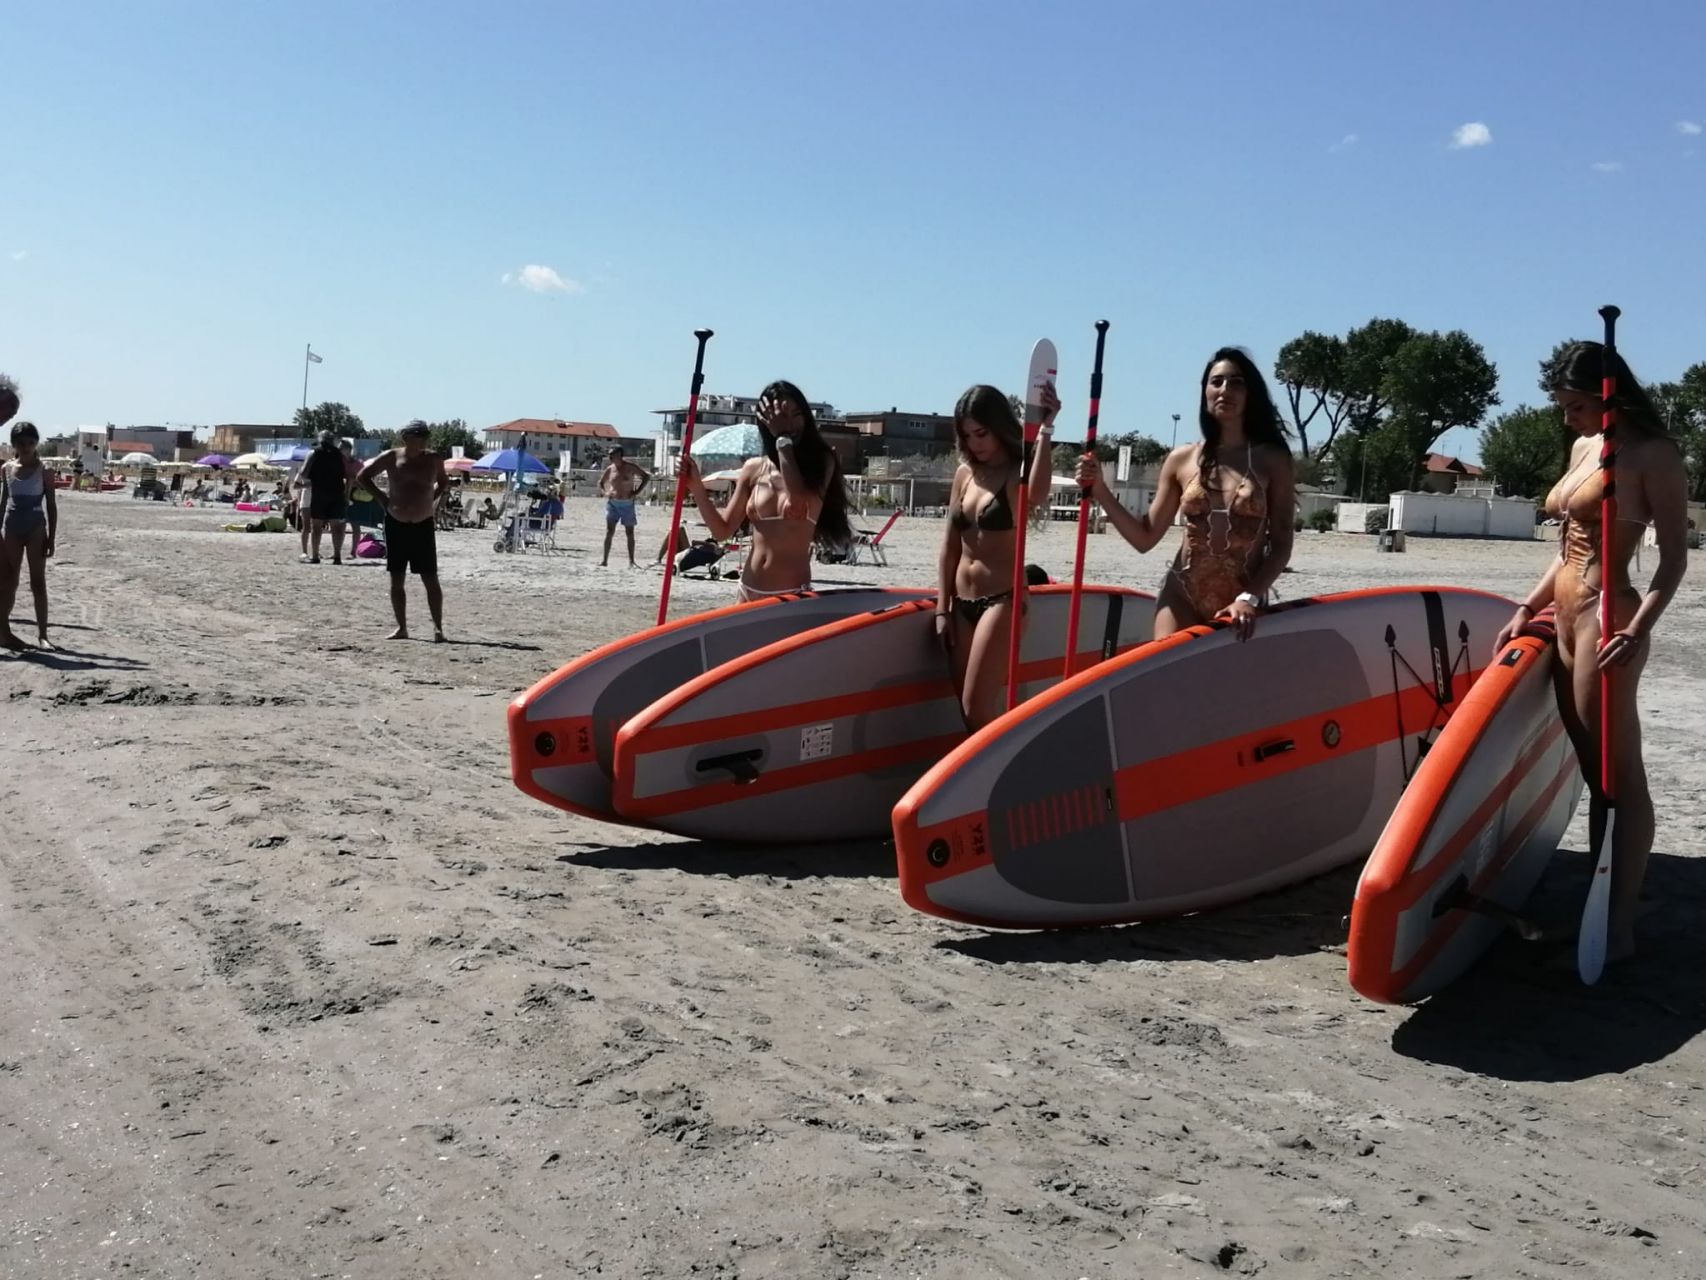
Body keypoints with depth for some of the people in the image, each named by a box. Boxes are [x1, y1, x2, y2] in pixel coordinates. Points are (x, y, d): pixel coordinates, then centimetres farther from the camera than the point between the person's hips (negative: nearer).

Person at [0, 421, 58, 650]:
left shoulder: (43, 471, -4)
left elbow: (51, 505, -3)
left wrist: (51, 537, -8)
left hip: (36, 529, -3)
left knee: (38, 582, -2)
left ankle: (42, 634, 1)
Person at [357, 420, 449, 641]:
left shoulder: (433, 460, 0)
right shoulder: (391, 458, -2)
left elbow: (444, 482, 18)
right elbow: (363, 477, 8)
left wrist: (432, 498, 3)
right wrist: (380, 496, 0)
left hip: (423, 526, -1)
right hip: (396, 524, 1)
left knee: (431, 580, -5)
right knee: (396, 580, 5)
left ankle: (438, 627, -2)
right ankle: (402, 628, 14)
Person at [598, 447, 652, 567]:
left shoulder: (630, 467, -6)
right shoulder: (610, 469, 5)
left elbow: (647, 476, -2)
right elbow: (600, 482, 19)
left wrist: (638, 491, -10)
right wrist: (604, 492, -1)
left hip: (627, 503, -2)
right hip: (612, 503, 2)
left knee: (630, 533, 3)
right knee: (609, 532, -4)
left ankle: (631, 561, 9)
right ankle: (604, 560, -1)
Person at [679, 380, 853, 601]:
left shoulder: (820, 462, -1)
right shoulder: (754, 468, 8)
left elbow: (798, 505, -22)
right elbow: (723, 530, 12)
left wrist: (783, 439, -13)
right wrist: (697, 489, -2)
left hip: (792, 596, -4)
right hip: (749, 592, 4)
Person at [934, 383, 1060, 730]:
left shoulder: (1018, 473, -8)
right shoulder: (965, 474, 9)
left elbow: (1037, 496, -34)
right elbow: (950, 546, 11)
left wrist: (1045, 429, -39)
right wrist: (942, 609, 7)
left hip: (1002, 601, -6)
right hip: (963, 604, 7)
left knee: (978, 708, -11)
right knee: (970, 709, 10)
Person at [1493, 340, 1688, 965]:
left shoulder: (1652, 455, -9)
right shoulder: (1584, 448, 15)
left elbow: (1674, 557, -12)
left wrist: (1638, 630, -24)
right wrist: (1528, 607, 15)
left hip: (1606, 620, -9)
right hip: (1566, 618, 9)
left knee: (1619, 775, -4)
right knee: (1594, 773, 13)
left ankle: (1619, 926, 0)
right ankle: (1601, 901, 22)